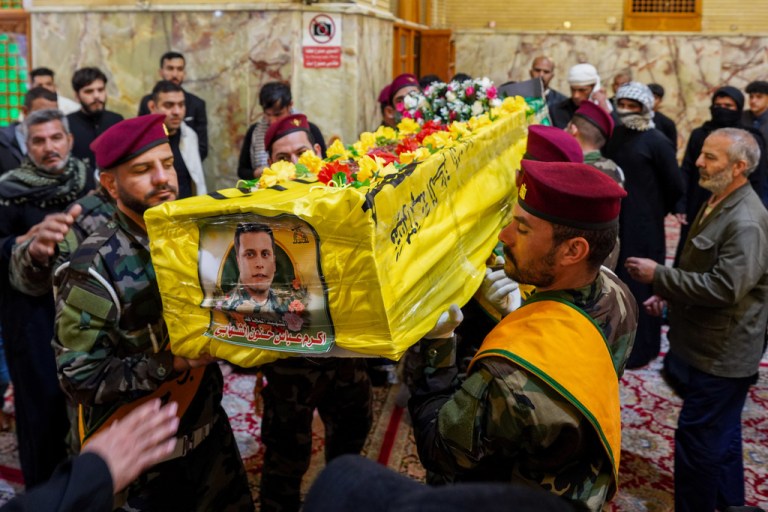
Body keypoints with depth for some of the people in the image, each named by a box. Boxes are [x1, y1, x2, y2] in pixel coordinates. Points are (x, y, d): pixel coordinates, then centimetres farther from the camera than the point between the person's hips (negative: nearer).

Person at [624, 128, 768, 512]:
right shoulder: (717, 204, 9)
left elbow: (724, 288, -30)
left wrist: (657, 275, -23)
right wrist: (668, 293, 8)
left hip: (723, 354, -10)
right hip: (713, 347, 10)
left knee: (697, 439, -2)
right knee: (722, 436, 23)